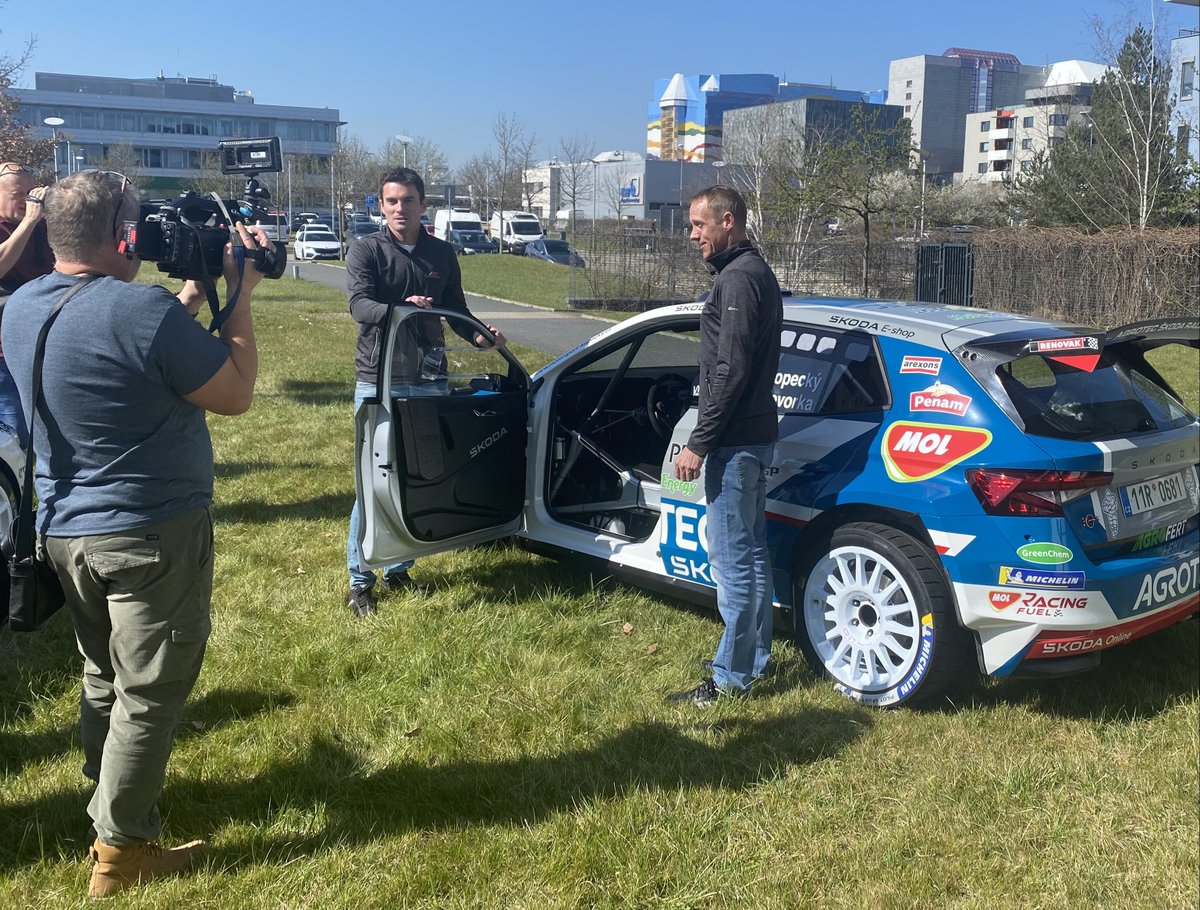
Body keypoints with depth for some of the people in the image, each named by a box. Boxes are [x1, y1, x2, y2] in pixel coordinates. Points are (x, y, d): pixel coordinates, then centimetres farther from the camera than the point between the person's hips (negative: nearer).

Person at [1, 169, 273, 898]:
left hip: (65, 528, 8)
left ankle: (111, 790, 42)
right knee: (150, 693, 6)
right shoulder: (145, 310, -24)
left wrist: (193, 295, 10)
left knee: (105, 676, 25)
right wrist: (239, 297, -6)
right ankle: (121, 849, 15)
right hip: (154, 535, -8)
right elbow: (236, 394, -14)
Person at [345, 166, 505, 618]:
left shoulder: (442, 254, 9)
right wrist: (399, 310, -37)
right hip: (378, 381, -4)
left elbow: (457, 310, 15)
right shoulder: (366, 250, -3)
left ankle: (397, 569, 25)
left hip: (428, 382, 4)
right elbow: (359, 304, -18)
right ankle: (360, 581, 8)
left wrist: (478, 335, -6)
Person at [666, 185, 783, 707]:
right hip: (755, 434, 11)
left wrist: (698, 444, -19)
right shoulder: (755, 273, 17)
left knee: (732, 558, -4)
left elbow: (729, 372, -22)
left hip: (735, 442, -11)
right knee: (751, 552, 17)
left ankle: (731, 676, 4)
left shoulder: (737, 278, -16)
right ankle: (755, 659, 28)